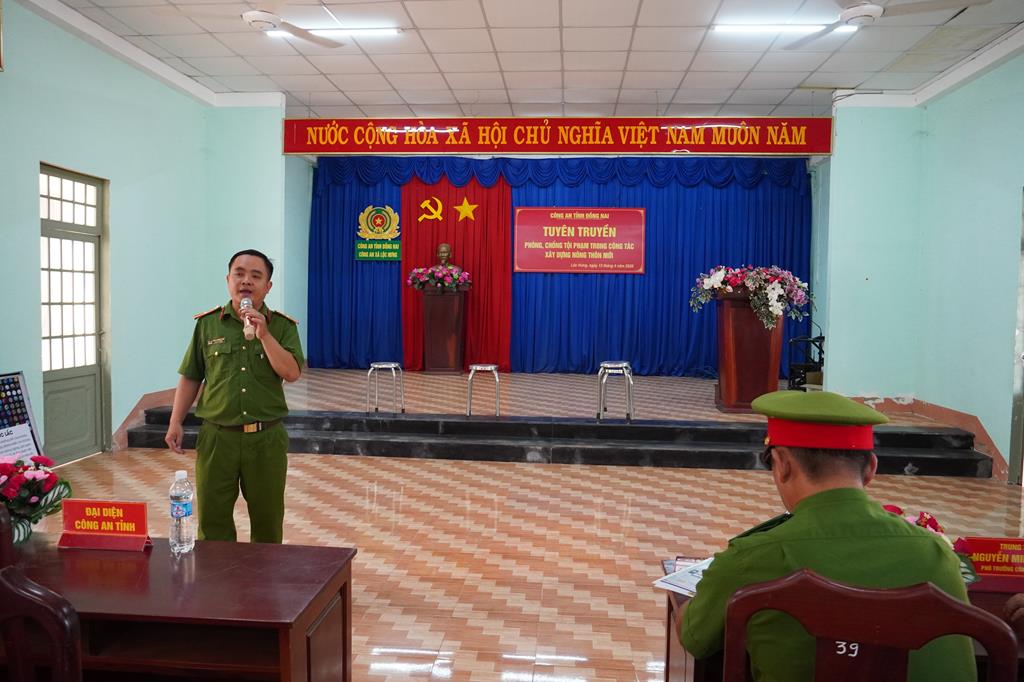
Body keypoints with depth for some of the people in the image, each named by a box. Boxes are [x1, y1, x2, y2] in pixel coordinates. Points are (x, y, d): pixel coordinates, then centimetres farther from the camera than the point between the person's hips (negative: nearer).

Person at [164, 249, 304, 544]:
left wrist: (264, 334, -18)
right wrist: (175, 423, 2)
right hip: (217, 437, 1)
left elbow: (292, 373, -12)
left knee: (267, 521, 11)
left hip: (266, 438, 0)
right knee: (212, 521, 7)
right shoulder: (207, 324, 4)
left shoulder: (283, 326, 0)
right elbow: (190, 378, 8)